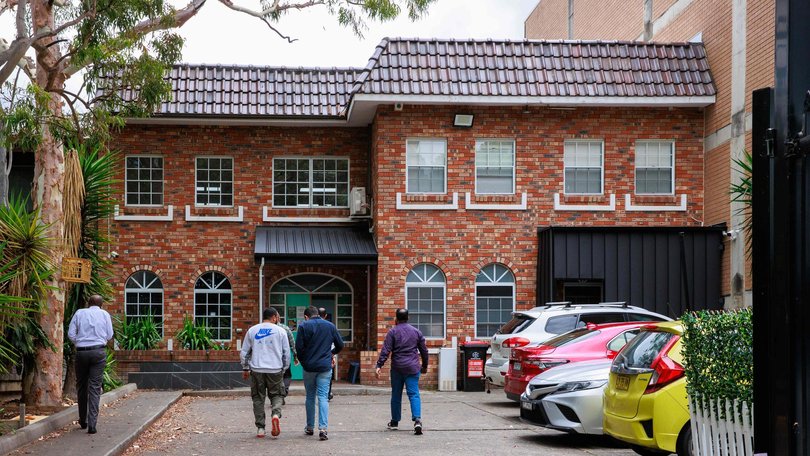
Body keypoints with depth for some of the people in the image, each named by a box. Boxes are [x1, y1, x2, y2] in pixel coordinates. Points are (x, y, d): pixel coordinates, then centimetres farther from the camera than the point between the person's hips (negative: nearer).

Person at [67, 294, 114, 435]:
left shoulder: (79, 313, 6)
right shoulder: (104, 314, 6)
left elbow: (71, 334, 0)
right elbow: (109, 335, 5)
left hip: (81, 352, 1)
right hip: (99, 351, -1)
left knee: (81, 386, 15)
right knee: (95, 388, -1)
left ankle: (83, 421, 23)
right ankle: (92, 424, -10)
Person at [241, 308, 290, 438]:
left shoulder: (252, 331, 7)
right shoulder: (280, 331, 2)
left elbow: (244, 352, 9)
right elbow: (286, 353, 5)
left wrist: (245, 368, 19)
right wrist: (284, 369, 16)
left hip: (257, 370, 1)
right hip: (275, 369, -1)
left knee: (258, 398, 10)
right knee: (277, 394, 12)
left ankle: (260, 428, 7)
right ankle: (276, 414, -17)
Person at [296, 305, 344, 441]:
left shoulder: (304, 326, -3)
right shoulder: (330, 326, 6)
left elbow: (299, 347, -9)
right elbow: (340, 345, 9)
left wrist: (302, 360, 8)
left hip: (309, 367, -1)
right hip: (325, 367, 1)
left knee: (310, 397, 13)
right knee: (323, 397, -2)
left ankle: (310, 427, 22)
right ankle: (323, 428, -16)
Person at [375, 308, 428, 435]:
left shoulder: (393, 332, -2)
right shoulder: (416, 332, 8)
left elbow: (385, 350, -10)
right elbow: (424, 350, 13)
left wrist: (379, 365, -12)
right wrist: (424, 366, 25)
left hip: (397, 368, -1)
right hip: (412, 368, 1)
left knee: (396, 395, 11)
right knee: (414, 394, -3)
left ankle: (395, 422, 21)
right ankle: (417, 420, -22)